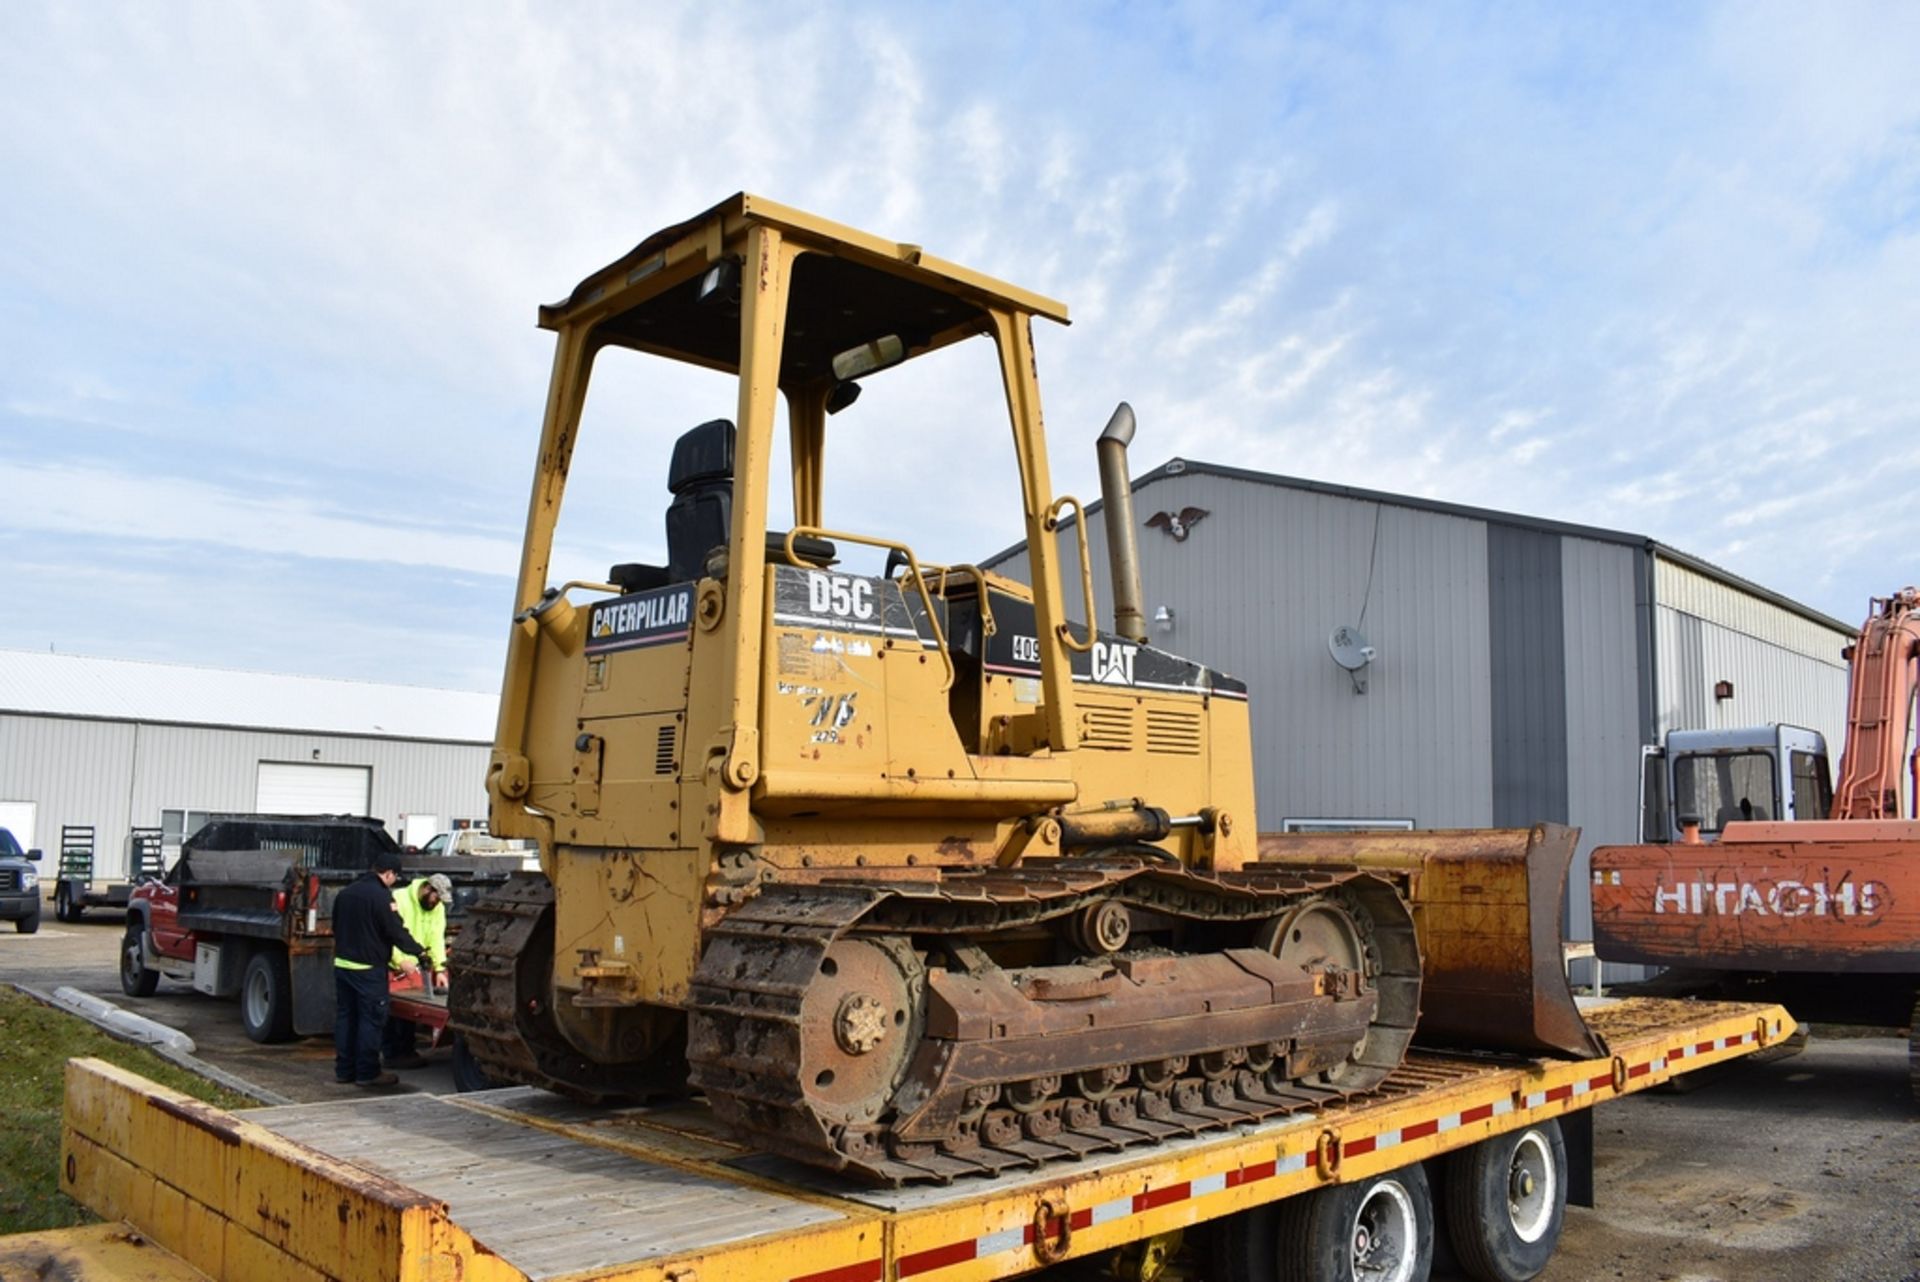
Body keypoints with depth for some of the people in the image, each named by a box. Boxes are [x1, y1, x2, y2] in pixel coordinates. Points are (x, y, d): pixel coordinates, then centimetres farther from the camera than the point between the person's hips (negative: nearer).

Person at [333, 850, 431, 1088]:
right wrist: (419, 951, -1)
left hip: (342, 963, 8)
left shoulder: (346, 892, 11)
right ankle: (367, 1072, 1)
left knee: (345, 1016, 13)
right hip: (368, 968, -8)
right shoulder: (381, 896, -16)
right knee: (371, 1019, -1)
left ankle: (344, 1069, 18)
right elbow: (396, 931, -14)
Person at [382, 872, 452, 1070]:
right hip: (392, 967, -6)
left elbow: (437, 939, -1)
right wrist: (399, 960, -30)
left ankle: (409, 1051, 20)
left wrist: (440, 969, -12)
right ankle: (391, 1054, 5)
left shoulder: (438, 908, 4)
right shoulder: (398, 899, -17)